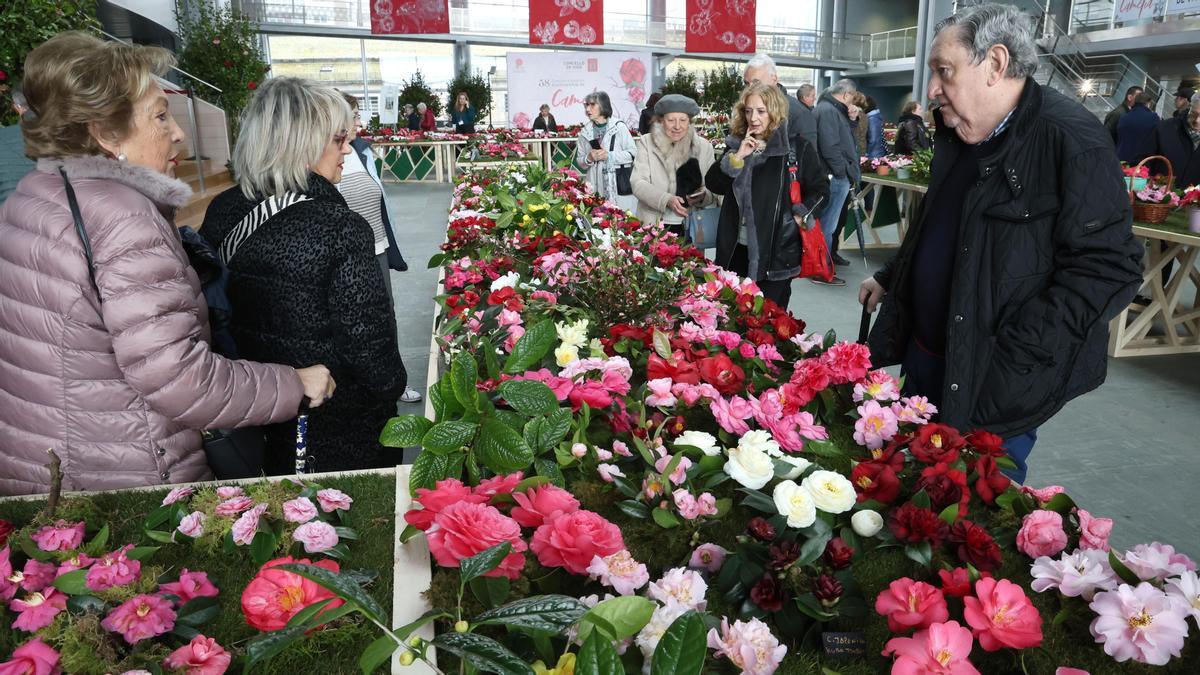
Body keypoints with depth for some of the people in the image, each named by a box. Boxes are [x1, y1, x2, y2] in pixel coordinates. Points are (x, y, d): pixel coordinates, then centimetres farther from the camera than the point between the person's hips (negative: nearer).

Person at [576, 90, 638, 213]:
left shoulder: (619, 127, -1)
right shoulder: (585, 132, 10)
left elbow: (633, 153, -3)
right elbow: (580, 162, 14)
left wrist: (609, 156, -12)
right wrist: (589, 159, -8)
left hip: (621, 186, -3)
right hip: (597, 188, 3)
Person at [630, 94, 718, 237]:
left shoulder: (704, 146, 5)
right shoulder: (646, 143, 0)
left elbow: (713, 190, 4)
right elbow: (638, 183, -8)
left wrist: (702, 196, -20)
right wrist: (667, 200, -24)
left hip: (690, 228, 1)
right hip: (652, 226, -1)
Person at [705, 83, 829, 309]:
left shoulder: (797, 148, -5)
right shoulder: (737, 144, 8)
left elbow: (820, 189, 1)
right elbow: (713, 185, 1)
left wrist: (799, 216, -11)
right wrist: (737, 157, -11)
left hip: (777, 251, -4)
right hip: (737, 249, 4)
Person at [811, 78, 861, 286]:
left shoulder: (833, 110, 18)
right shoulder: (827, 110, -16)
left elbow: (843, 139, 20)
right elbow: (830, 148, -24)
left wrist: (851, 118, 4)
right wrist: (846, 174, -17)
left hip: (836, 177, 10)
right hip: (835, 178, -10)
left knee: (825, 224, 17)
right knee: (826, 226, -4)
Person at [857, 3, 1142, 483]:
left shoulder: (1073, 142, -19)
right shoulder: (958, 135, 8)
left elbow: (1109, 268, -22)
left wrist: (1012, 357, -24)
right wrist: (890, 279, 20)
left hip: (997, 387, -8)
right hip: (925, 358, 8)